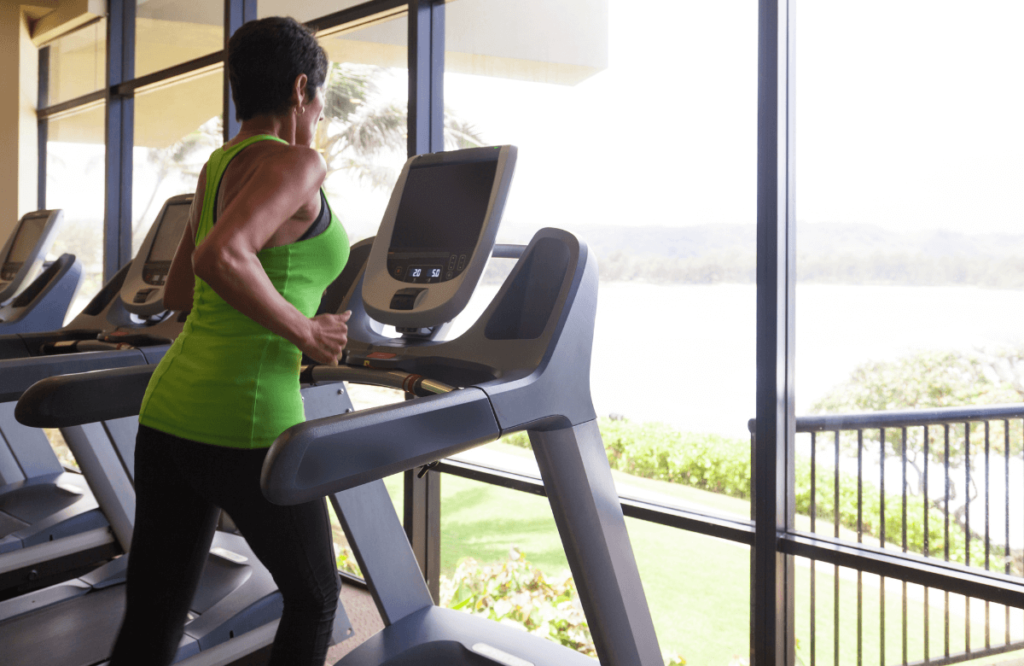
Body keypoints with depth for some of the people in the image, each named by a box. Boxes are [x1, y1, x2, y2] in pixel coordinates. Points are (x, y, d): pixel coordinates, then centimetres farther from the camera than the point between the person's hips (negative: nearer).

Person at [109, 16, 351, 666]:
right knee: (314, 596, 16)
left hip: (169, 411, 8)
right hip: (244, 423, -8)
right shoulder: (296, 163, -10)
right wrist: (304, 330, -15)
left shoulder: (220, 165, 16)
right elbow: (220, 257, -28)